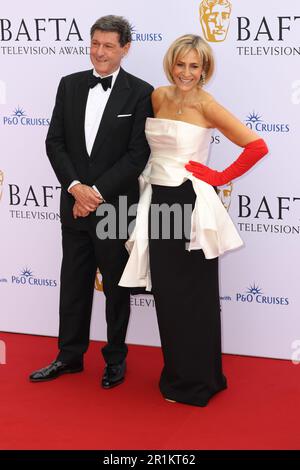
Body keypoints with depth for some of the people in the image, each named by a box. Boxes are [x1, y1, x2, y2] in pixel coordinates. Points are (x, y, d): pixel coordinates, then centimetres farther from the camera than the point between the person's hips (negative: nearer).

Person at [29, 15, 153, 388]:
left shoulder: (140, 93, -8)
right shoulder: (70, 85, 4)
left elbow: (138, 154, -12)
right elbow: (55, 141, 2)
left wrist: (97, 192, -16)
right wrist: (75, 187, -12)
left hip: (116, 206, -4)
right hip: (74, 203, 4)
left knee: (116, 286, 10)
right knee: (73, 283, 13)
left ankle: (116, 358, 25)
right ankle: (70, 355, 26)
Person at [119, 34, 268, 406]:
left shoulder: (206, 105, -11)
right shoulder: (159, 97, 7)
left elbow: (257, 146, -15)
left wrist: (220, 177, -10)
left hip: (189, 205, -6)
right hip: (157, 202, 6)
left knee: (194, 295, 4)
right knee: (165, 292, 12)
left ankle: (198, 380, 19)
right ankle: (177, 372, 28)